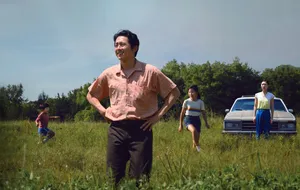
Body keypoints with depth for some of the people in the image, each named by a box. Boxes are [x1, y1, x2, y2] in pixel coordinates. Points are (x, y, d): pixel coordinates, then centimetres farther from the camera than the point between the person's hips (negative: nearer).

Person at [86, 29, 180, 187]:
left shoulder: (150, 72, -4)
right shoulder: (109, 74, 5)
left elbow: (174, 92, 4)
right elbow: (91, 95, 21)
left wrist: (158, 115, -3)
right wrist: (103, 111, 6)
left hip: (141, 129, -3)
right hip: (116, 130, 3)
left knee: (140, 180, 2)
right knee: (114, 179, 6)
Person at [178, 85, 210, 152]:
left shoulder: (200, 102, 4)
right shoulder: (186, 101, 0)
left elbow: (203, 113, 11)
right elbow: (182, 113, 5)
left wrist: (206, 123, 5)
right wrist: (180, 124, 3)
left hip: (197, 120, 3)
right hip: (188, 119, -3)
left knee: (197, 138, 0)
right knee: (194, 130, -34)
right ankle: (198, 146, -24)